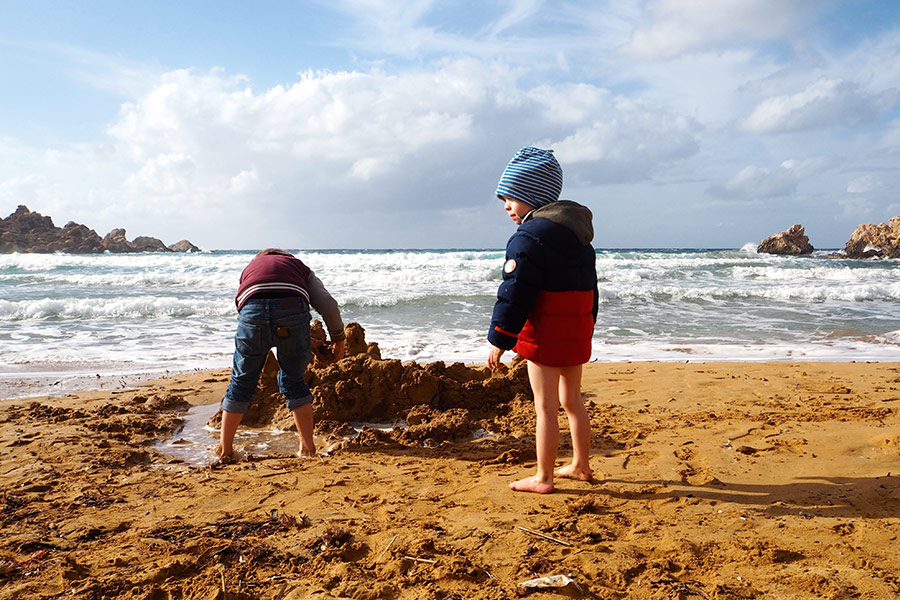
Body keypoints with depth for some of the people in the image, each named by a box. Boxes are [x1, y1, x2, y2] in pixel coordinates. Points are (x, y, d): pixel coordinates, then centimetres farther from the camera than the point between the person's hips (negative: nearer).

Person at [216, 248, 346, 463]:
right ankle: (308, 447, 18)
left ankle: (224, 449, 25)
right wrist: (338, 338, 31)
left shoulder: (249, 267, 39)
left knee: (242, 381, 16)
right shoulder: (300, 266, 34)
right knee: (294, 381, 17)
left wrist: (304, 343, 37)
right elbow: (327, 304, 18)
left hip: (253, 309, 1)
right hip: (292, 310, 0)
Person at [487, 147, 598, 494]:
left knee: (545, 406, 0)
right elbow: (589, 289, 19)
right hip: (578, 331, 9)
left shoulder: (529, 237, -14)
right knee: (572, 400, 19)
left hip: (545, 334, -9)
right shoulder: (577, 234, 14)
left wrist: (499, 341, -12)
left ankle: (543, 478, 9)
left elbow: (514, 295, -17)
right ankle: (581, 465, 30)